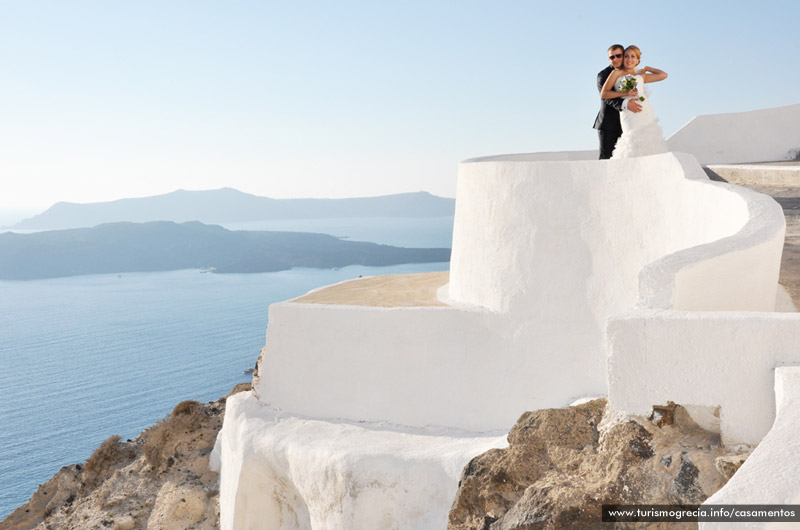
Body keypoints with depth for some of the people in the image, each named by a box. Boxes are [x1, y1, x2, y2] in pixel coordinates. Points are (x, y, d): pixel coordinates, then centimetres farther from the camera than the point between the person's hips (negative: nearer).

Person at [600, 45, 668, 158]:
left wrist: (646, 68, 25)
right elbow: (603, 94, 3)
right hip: (629, 113, -4)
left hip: (646, 111, 4)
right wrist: (624, 93, -6)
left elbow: (663, 75, 23)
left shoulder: (641, 76, 20)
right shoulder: (616, 73, 11)